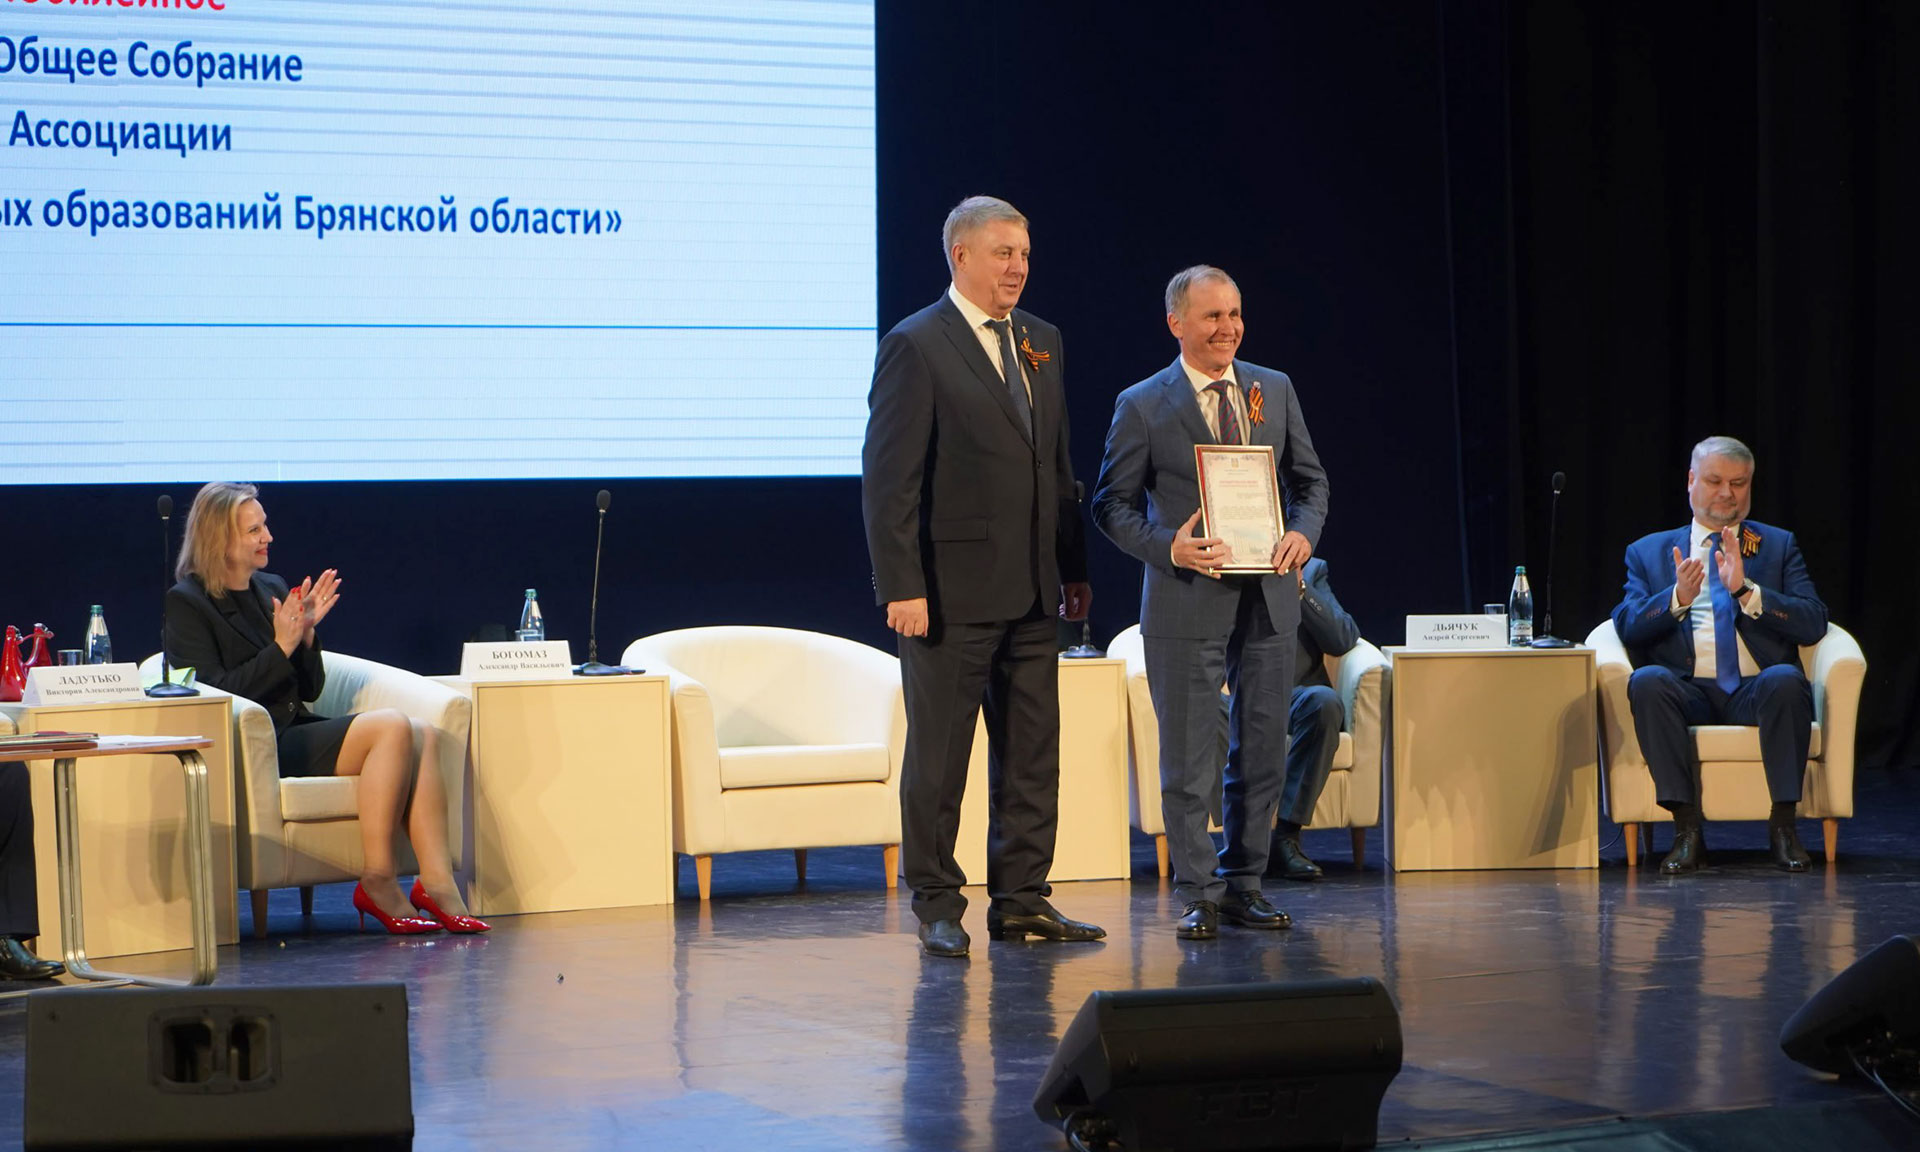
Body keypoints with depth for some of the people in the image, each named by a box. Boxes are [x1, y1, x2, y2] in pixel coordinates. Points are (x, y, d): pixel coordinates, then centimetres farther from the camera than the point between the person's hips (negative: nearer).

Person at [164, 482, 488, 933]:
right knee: (391, 727, -26)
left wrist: (307, 633, 0)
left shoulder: (272, 589, 18)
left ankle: (437, 884, -27)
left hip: (297, 731, 8)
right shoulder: (188, 603, -2)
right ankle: (377, 881, -25)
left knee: (423, 736, -16)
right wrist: (282, 647, -15)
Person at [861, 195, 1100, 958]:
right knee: (939, 757, 2)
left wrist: (1073, 569, 14)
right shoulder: (915, 346, -8)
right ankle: (937, 908, 10)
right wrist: (901, 586, -17)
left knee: (1032, 753, 9)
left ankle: (1022, 900, 16)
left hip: (1031, 589, 7)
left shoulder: (1041, 342, 13)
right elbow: (888, 478, -11)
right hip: (952, 590, -7)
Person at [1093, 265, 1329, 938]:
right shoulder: (1142, 406, -2)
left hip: (1267, 598, 4)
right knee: (1189, 758, -2)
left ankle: (1243, 885, 20)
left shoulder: (1275, 390, 10)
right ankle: (1198, 896, 6)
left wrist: (1303, 532, -6)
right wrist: (1168, 547, -18)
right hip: (1187, 601, -4)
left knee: (1262, 751, 9)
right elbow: (1113, 504, -1)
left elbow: (1309, 479, 15)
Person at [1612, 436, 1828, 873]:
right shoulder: (1649, 552, 19)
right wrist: (1678, 597, -14)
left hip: (1756, 687, 0)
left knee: (1786, 680, -35)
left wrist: (1746, 590, -10)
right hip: (1688, 688, 0)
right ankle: (1687, 829, -29)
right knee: (1646, 681, -33)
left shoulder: (1778, 546, 19)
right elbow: (1627, 626, 4)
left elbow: (1814, 624, 4)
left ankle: (1783, 825, -25)